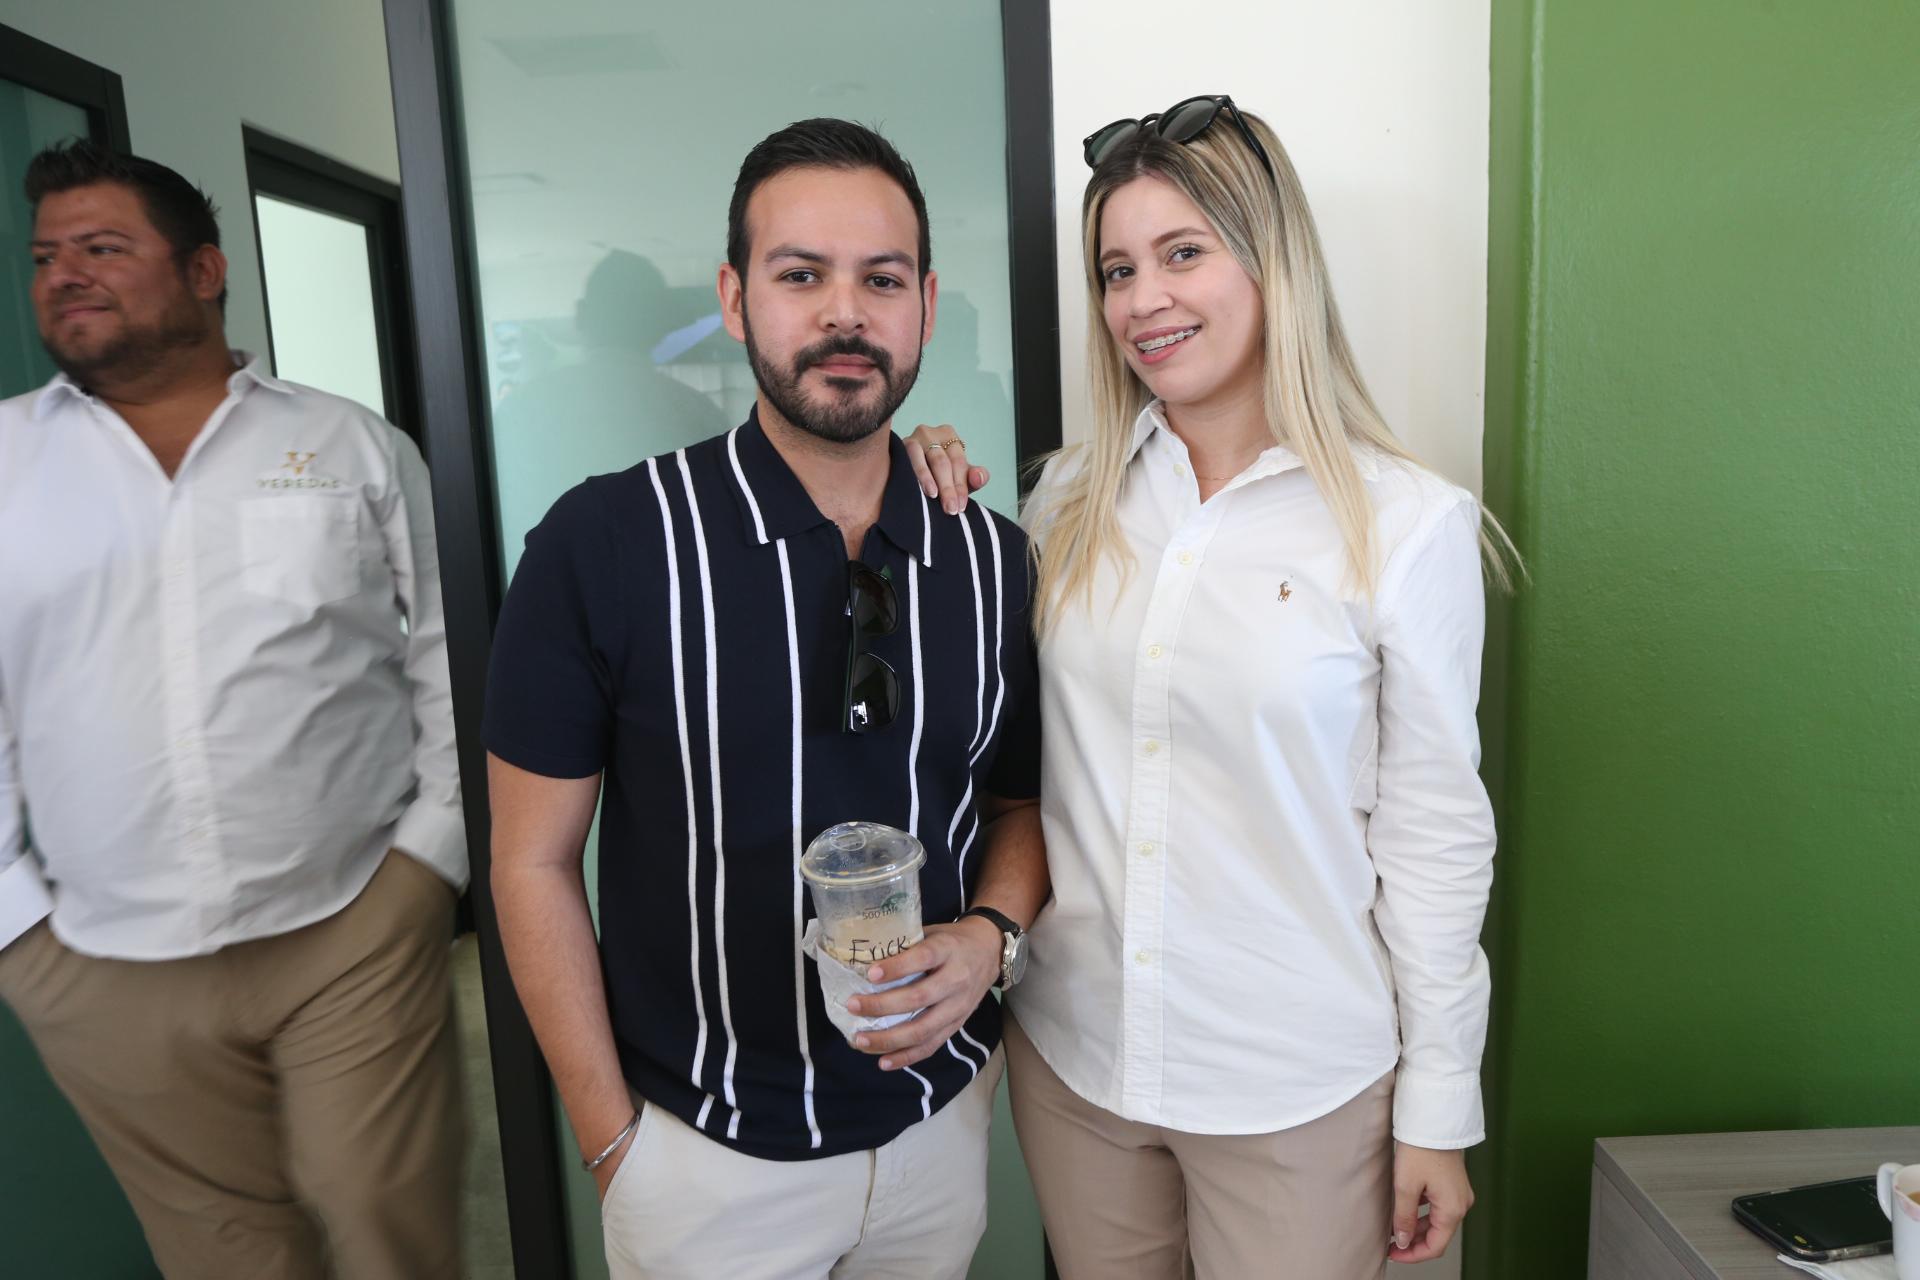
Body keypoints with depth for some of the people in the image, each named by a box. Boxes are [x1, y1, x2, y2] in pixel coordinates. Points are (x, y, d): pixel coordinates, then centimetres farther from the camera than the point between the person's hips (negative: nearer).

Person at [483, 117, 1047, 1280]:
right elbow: (536, 861, -9)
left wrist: (991, 937, -13)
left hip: (944, 1119, 4)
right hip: (704, 1148, -3)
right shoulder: (605, 543, -15)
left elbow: (1020, 802, 7)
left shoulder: (994, 560, -5)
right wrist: (611, 1140, -7)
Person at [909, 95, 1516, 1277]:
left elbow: (1434, 832, -7)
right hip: (1071, 1048, 4)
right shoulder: (1074, 496, -1)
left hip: (1297, 1087, -3)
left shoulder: (1409, 524, -11)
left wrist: (1440, 1111, -3)